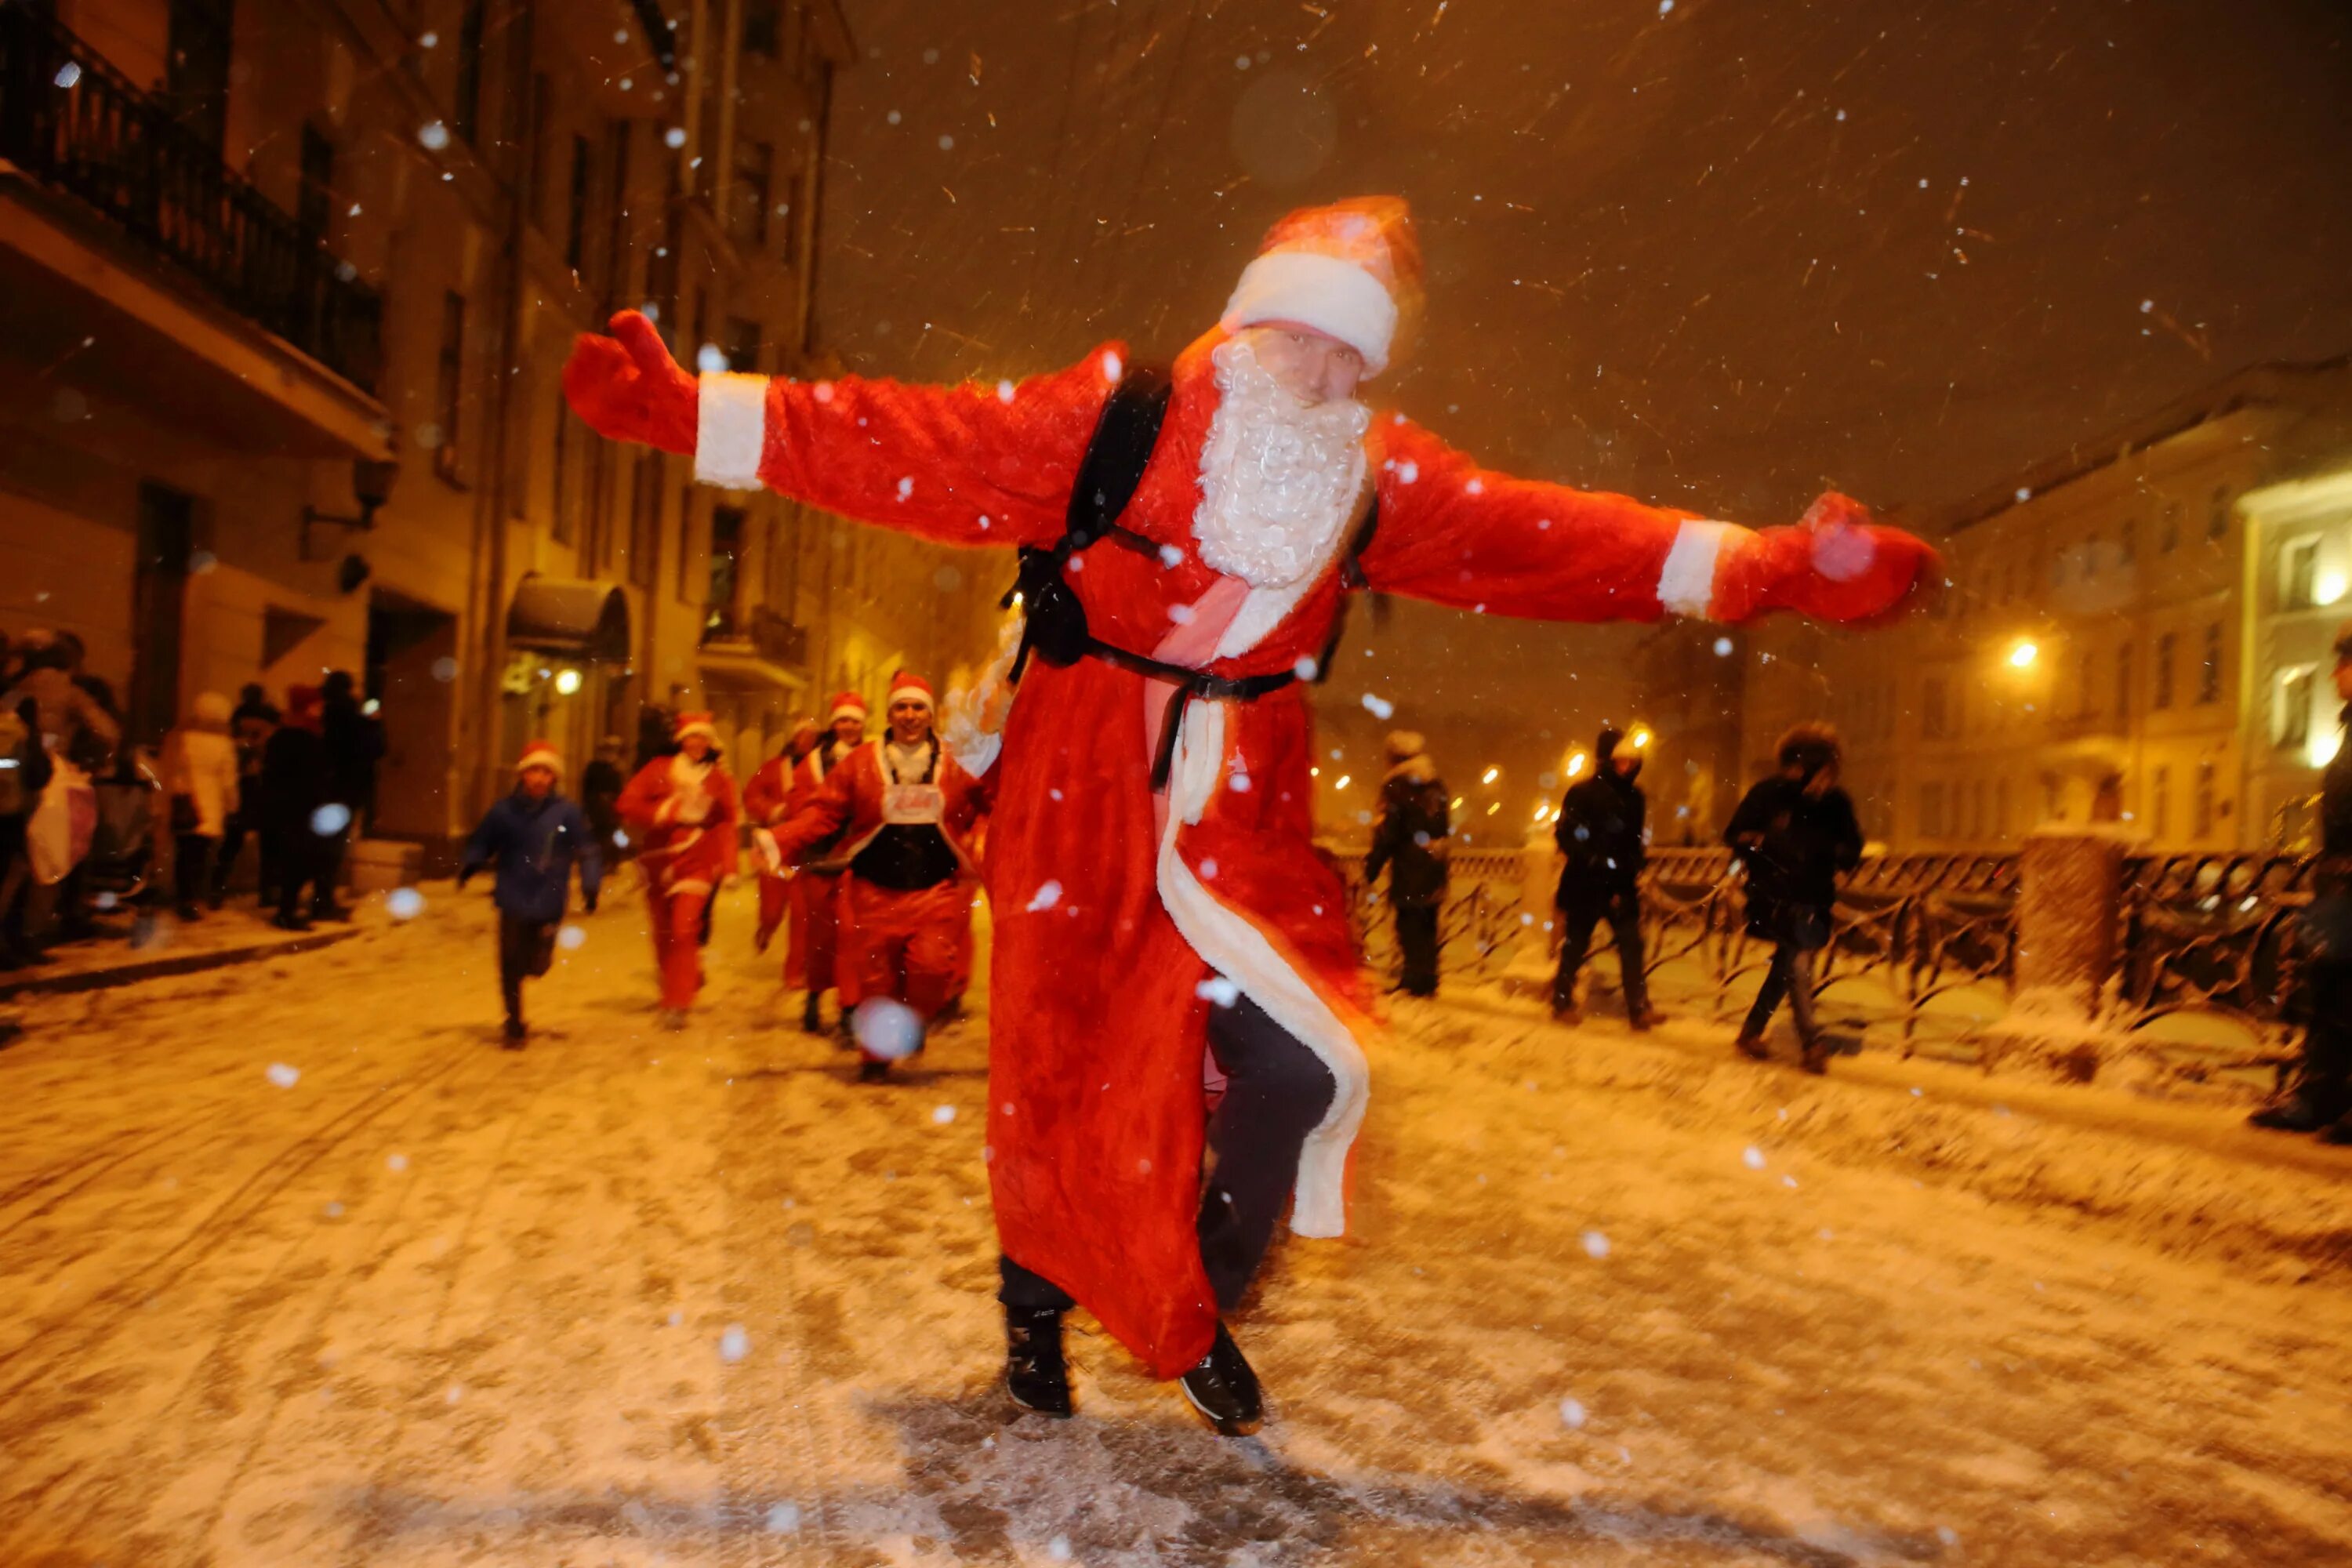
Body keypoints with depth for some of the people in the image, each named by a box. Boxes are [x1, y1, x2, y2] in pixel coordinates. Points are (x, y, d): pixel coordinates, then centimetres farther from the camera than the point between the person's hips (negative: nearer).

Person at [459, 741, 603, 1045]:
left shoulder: (567, 813, -7)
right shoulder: (503, 811, -3)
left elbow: (588, 850, -3)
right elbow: (482, 843, 8)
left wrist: (590, 883, -14)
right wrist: (470, 864, -9)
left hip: (548, 904, -1)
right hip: (513, 901, 1)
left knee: (536, 966, 3)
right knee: (510, 966, 3)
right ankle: (514, 1026, 19)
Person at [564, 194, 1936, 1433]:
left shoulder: (1384, 479, 0)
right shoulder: (1111, 419, -10)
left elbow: (1562, 538, 1)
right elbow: (900, 445, -12)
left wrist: (1780, 567, -1)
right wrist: (686, 410, -17)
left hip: (1239, 811, 3)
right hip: (1077, 796, -2)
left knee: (1294, 1066, -8)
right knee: (1064, 1074, 5)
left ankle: (1203, 1308, 22)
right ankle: (1039, 1304, 35)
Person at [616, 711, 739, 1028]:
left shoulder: (719, 780, 4)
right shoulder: (659, 770, 4)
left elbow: (727, 825, 7)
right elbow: (628, 803, -4)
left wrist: (729, 867, 1)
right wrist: (670, 812, -15)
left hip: (696, 863, -2)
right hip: (657, 862, 2)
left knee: (684, 929, -17)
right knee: (663, 933, 12)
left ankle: (677, 1005, -14)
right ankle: (674, 987, 33)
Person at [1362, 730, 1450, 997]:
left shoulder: (1397, 788, -11)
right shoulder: (1437, 787, 11)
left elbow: (1386, 835, -14)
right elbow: (1446, 831, 17)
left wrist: (1370, 873, -9)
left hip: (1409, 872, -7)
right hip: (1434, 872, 7)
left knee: (1410, 927, -4)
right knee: (1427, 927, 15)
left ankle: (1416, 982, -7)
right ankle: (1427, 981, 22)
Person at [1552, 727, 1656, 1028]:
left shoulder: (1635, 797, 8)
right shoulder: (1582, 793, -9)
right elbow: (1565, 835, -13)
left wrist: (1635, 866, 4)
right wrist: (1595, 861, -22)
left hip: (1621, 886, 4)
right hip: (1585, 884, -4)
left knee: (1632, 944, -4)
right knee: (1575, 945, 6)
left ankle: (1638, 1008, -2)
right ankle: (1563, 1002, 21)